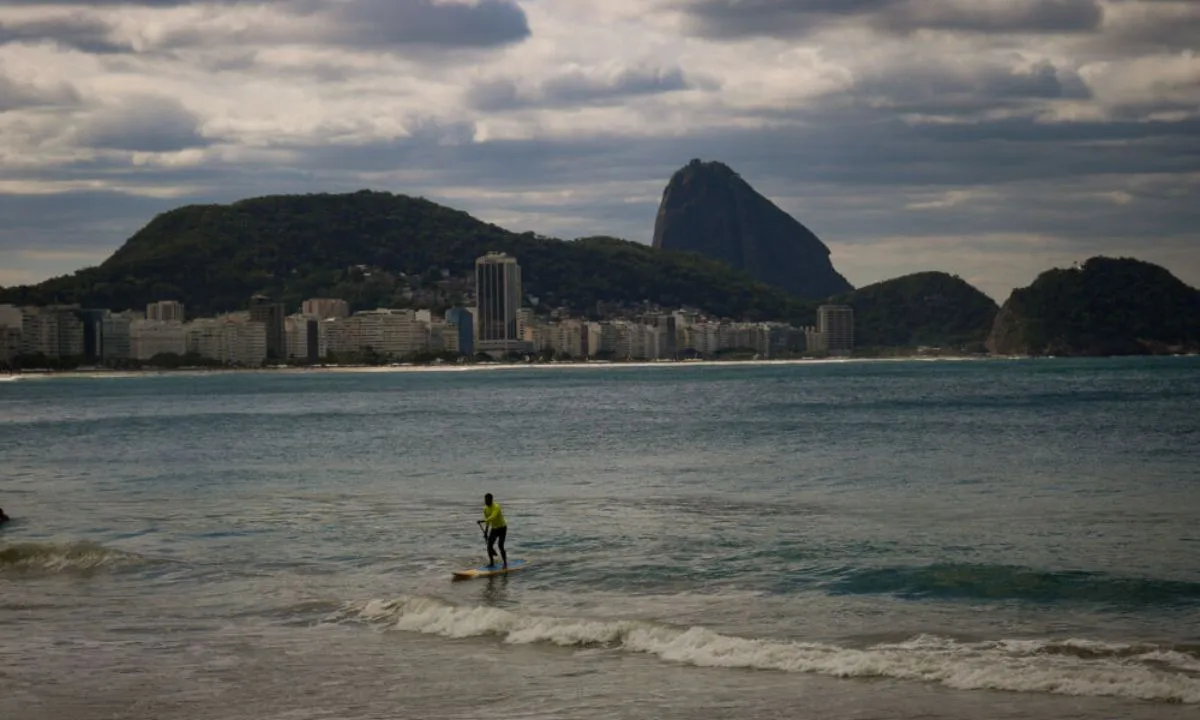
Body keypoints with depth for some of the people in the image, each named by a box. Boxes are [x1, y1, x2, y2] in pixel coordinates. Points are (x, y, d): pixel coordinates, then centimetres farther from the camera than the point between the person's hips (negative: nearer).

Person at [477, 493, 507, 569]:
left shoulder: (496, 507, -25)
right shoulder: (485, 509, 0)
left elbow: (492, 517, -42)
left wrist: (482, 521, -54)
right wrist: (486, 532, 15)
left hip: (502, 528, -7)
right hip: (494, 529, 7)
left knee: (500, 546, -16)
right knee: (489, 546, -1)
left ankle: (505, 564, -5)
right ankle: (492, 563, 14)